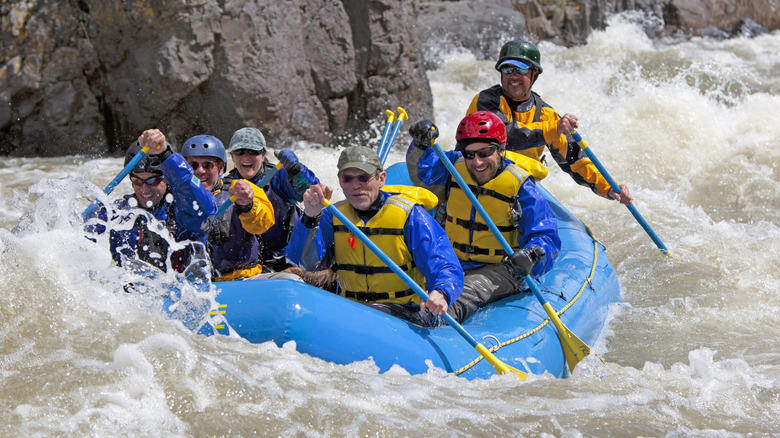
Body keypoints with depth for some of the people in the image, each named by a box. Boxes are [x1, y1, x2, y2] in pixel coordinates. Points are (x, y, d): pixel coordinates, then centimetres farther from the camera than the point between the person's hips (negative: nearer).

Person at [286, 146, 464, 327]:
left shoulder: (410, 216, -7)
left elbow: (447, 269, -13)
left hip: (408, 312, -4)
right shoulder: (334, 216, 6)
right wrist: (310, 217, -23)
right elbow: (303, 264, -8)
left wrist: (441, 293, -37)